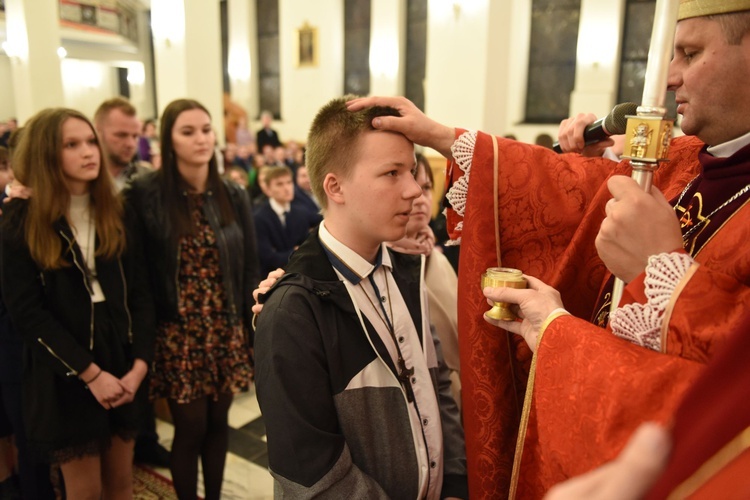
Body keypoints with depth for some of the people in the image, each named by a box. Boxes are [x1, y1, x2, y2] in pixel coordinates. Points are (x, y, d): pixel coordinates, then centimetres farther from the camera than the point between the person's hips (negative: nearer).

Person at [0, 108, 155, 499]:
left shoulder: (115, 213, 4)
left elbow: (140, 291, 0)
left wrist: (140, 363, -10)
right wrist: (89, 373, -16)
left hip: (121, 363, 3)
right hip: (64, 375, -3)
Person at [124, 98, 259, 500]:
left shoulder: (233, 196, 1)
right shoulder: (145, 194, -9)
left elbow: (249, 267, 4)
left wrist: (251, 329, 2)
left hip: (227, 330, 3)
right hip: (177, 332, -3)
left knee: (218, 422, 15)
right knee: (190, 428, 7)